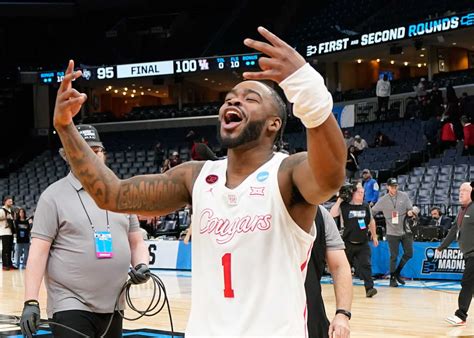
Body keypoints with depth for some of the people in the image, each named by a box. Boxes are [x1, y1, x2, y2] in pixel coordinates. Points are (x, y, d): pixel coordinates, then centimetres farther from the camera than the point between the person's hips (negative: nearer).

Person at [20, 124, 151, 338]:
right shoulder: (54, 196, -2)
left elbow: (136, 242, 19)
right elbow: (39, 251, -6)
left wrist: (141, 265, -3)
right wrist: (31, 302, -13)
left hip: (113, 307, 5)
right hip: (70, 307, -5)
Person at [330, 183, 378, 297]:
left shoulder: (366, 206, 4)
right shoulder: (344, 206, -6)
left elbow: (371, 221, 18)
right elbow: (332, 214, -22)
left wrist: (374, 236, 21)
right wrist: (339, 200, -19)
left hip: (363, 243, 1)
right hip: (348, 243, -1)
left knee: (366, 265, -12)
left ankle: (369, 288, -16)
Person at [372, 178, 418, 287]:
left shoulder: (404, 196, 0)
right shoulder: (383, 200, -3)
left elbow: (411, 209, 2)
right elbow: (372, 211, 2)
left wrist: (411, 212, -20)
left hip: (405, 230, 2)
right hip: (392, 232, -2)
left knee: (409, 254, 6)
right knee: (394, 256, 0)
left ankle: (397, 272, 26)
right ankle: (392, 279, 14)